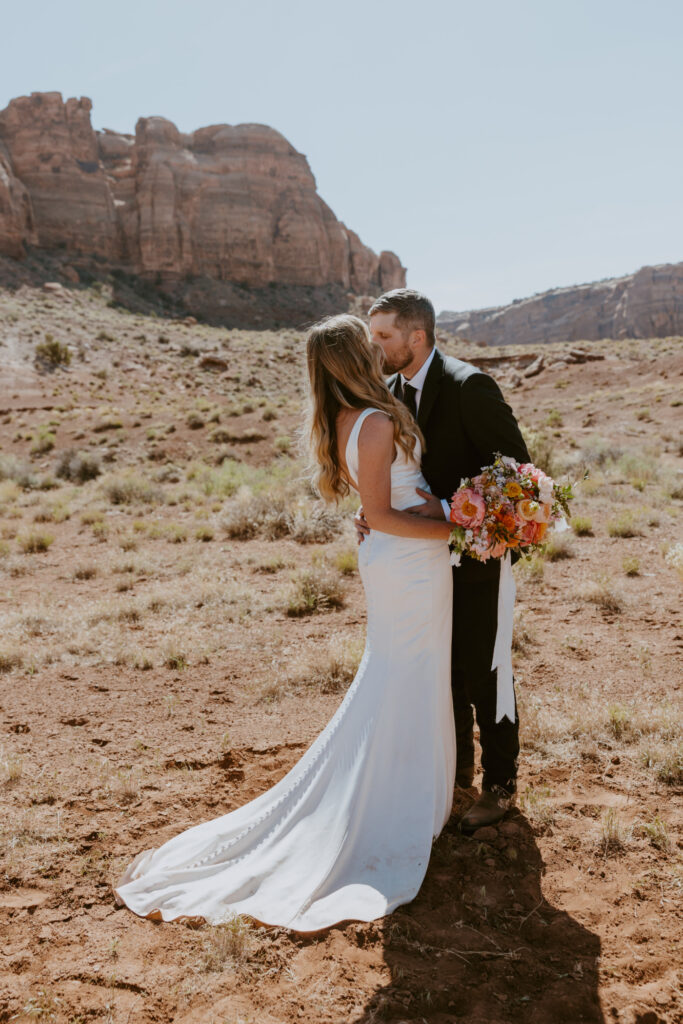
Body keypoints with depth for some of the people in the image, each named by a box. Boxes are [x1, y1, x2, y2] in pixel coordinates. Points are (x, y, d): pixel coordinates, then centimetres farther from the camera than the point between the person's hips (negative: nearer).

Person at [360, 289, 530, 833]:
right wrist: (370, 510, -10)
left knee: (481, 671, 4)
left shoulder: (469, 386, -21)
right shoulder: (390, 391, 2)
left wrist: (452, 511, -26)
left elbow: (516, 465, -20)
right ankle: (457, 766, 37)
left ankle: (501, 782, 22)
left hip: (473, 553, -7)